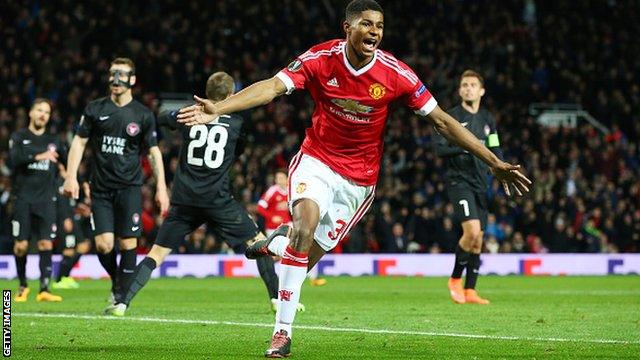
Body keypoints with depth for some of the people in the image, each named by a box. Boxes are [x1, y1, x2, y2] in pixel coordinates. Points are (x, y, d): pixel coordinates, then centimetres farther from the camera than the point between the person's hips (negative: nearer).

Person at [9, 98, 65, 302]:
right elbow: (14, 159, -11)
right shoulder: (19, 137, 7)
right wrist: (38, 156, -23)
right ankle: (23, 286, 15)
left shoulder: (53, 142, 15)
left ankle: (44, 289, -12)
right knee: (21, 245, -3)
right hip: (23, 199, -2)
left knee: (46, 244, -9)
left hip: (46, 200, 2)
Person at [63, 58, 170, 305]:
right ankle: (116, 281, 21)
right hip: (101, 189, 1)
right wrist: (71, 177, -2)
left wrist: (161, 187, -1)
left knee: (128, 243, -7)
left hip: (129, 187, -1)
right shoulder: (95, 109, 4)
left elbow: (153, 152, 6)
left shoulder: (143, 115, 2)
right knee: (104, 244, -7)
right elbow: (79, 142, 7)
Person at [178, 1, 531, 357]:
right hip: (317, 161, -1)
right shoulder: (321, 59, -13)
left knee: (307, 257, -4)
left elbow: (442, 120, -8)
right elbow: (272, 87, -21)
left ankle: (279, 242, 37)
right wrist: (218, 109, -36)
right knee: (306, 217, -30)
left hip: (359, 177, 1)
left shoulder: (395, 74, -14)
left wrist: (495, 162, -10)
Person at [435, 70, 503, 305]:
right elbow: (439, 149, -8)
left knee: (478, 238, 4)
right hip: (459, 180, -6)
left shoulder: (488, 120, 13)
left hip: (480, 183, 6)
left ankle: (469, 290, 11)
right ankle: (455, 279, -2)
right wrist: (465, 147, -20)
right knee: (472, 230, -21)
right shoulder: (451, 117, -3)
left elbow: (495, 151, 19)